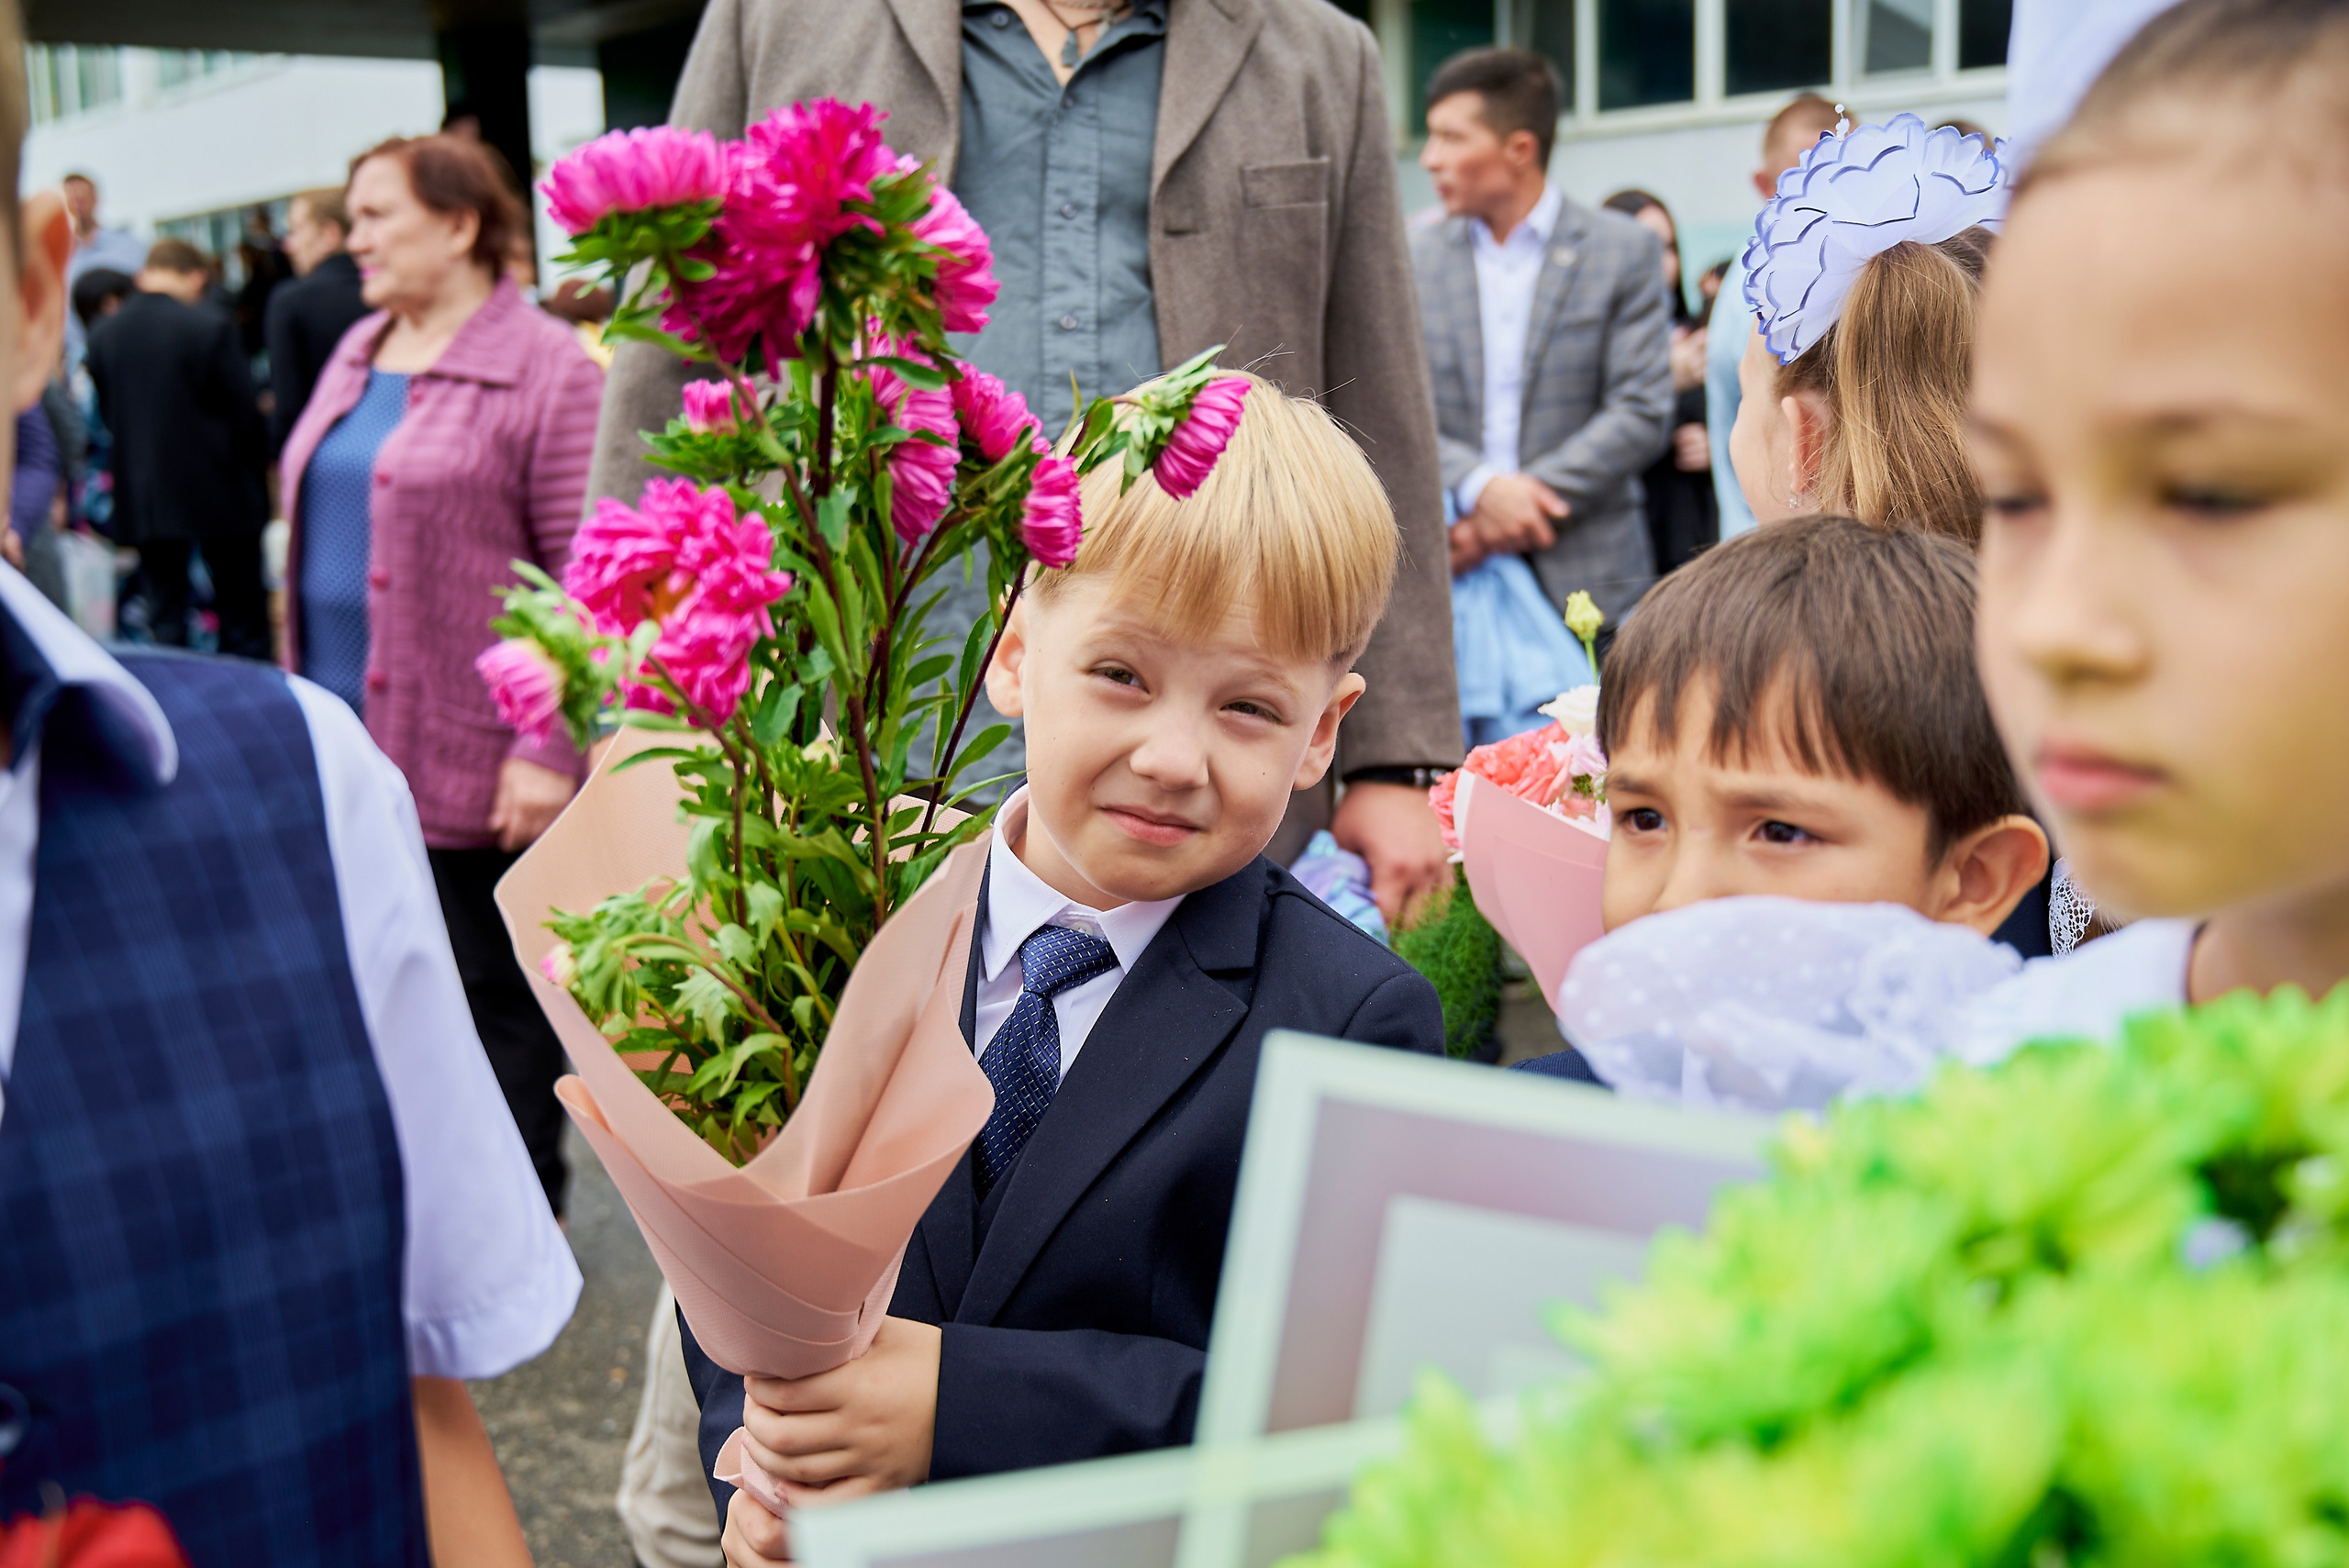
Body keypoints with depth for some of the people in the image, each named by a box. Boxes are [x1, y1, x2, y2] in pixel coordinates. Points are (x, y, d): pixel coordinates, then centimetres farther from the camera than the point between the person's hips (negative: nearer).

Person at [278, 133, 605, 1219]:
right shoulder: (358, 353, 14)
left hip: (473, 762, -8)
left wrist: (551, 748, -20)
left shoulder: (545, 373, -12)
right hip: (348, 744, 8)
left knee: (495, 1000, 3)